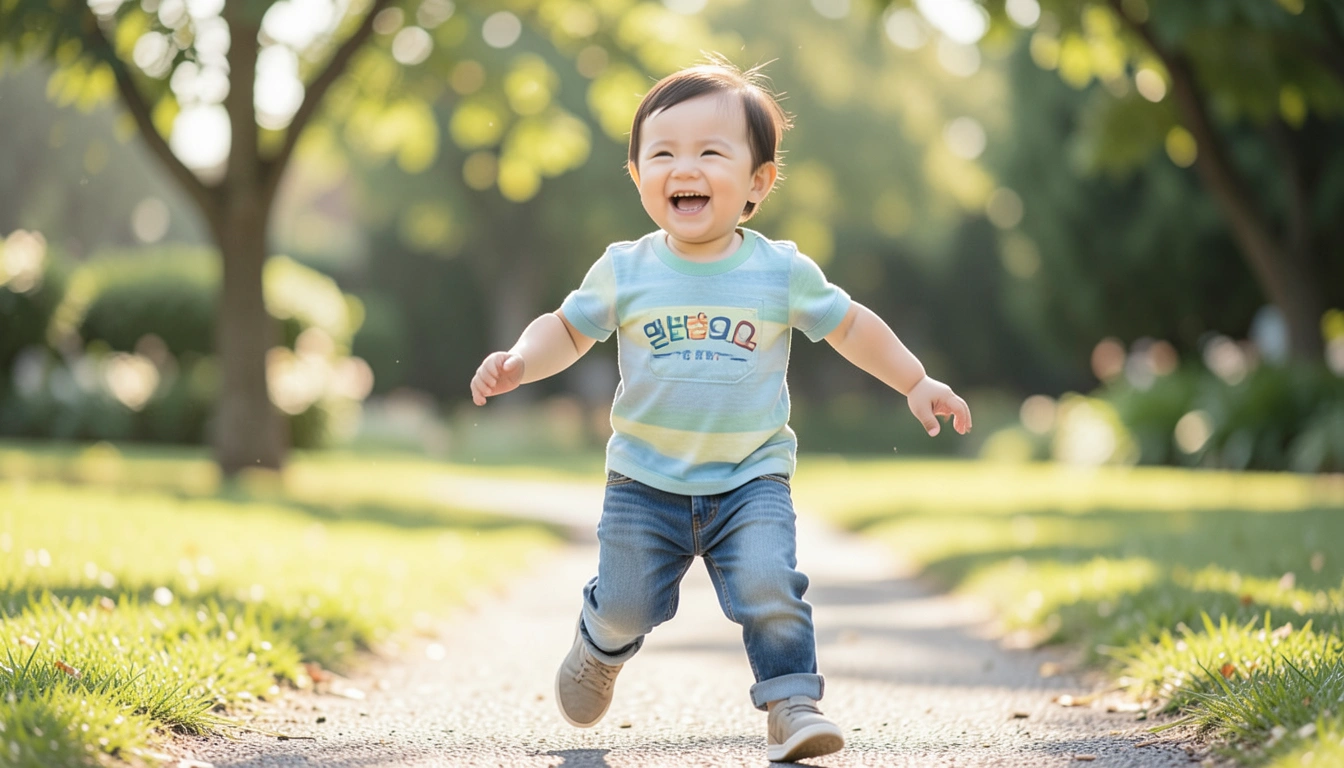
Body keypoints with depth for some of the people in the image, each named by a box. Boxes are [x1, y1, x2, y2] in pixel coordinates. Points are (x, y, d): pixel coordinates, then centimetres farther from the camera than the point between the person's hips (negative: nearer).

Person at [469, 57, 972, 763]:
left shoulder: (783, 272, -4)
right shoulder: (624, 272, -4)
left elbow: (850, 326, 9)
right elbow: (567, 329, 7)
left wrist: (915, 382, 10)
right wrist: (519, 362, -12)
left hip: (751, 480, -1)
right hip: (645, 480, 1)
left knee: (770, 590, -19)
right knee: (626, 604, 6)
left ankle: (791, 703, -3)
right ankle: (599, 650, 40)